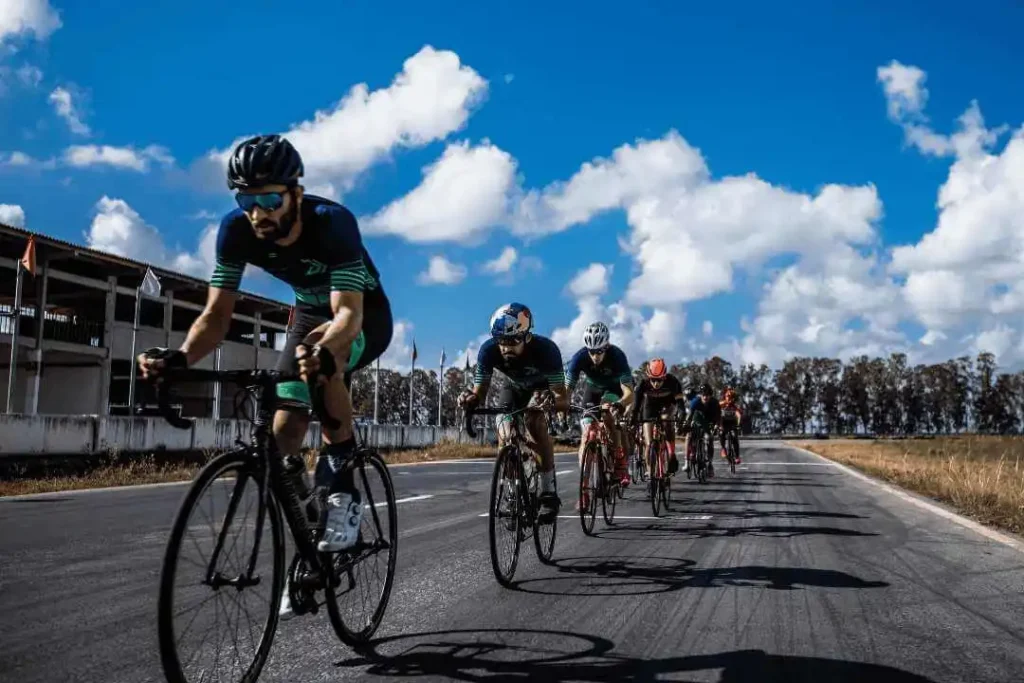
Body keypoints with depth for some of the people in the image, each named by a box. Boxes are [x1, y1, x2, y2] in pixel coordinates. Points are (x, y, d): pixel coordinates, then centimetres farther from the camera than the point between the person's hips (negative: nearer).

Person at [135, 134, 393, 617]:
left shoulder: (332, 223, -35)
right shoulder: (236, 231, -22)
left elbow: (349, 312, -44)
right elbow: (217, 314, -23)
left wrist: (324, 351, -66)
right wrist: (179, 357, -43)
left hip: (365, 315, -5)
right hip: (311, 312, 5)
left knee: (323, 361, -38)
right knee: (284, 433, -6)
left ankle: (343, 492, -23)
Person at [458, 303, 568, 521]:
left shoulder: (545, 349, -39)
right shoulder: (488, 350, -32)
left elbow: (564, 401, -41)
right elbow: (480, 391, -27)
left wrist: (552, 402, -64)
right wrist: (470, 398, -50)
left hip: (542, 387, -3)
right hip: (513, 388, 3)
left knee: (534, 420, -31)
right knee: (504, 437, -17)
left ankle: (549, 492, -23)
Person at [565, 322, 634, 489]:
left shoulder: (617, 356, -35)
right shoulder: (580, 357, -30)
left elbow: (629, 393, -41)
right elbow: (567, 388, -30)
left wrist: (619, 405, -61)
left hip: (614, 389, -2)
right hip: (592, 389, 2)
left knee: (608, 414, -31)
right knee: (586, 435, -11)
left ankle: (621, 464, -16)